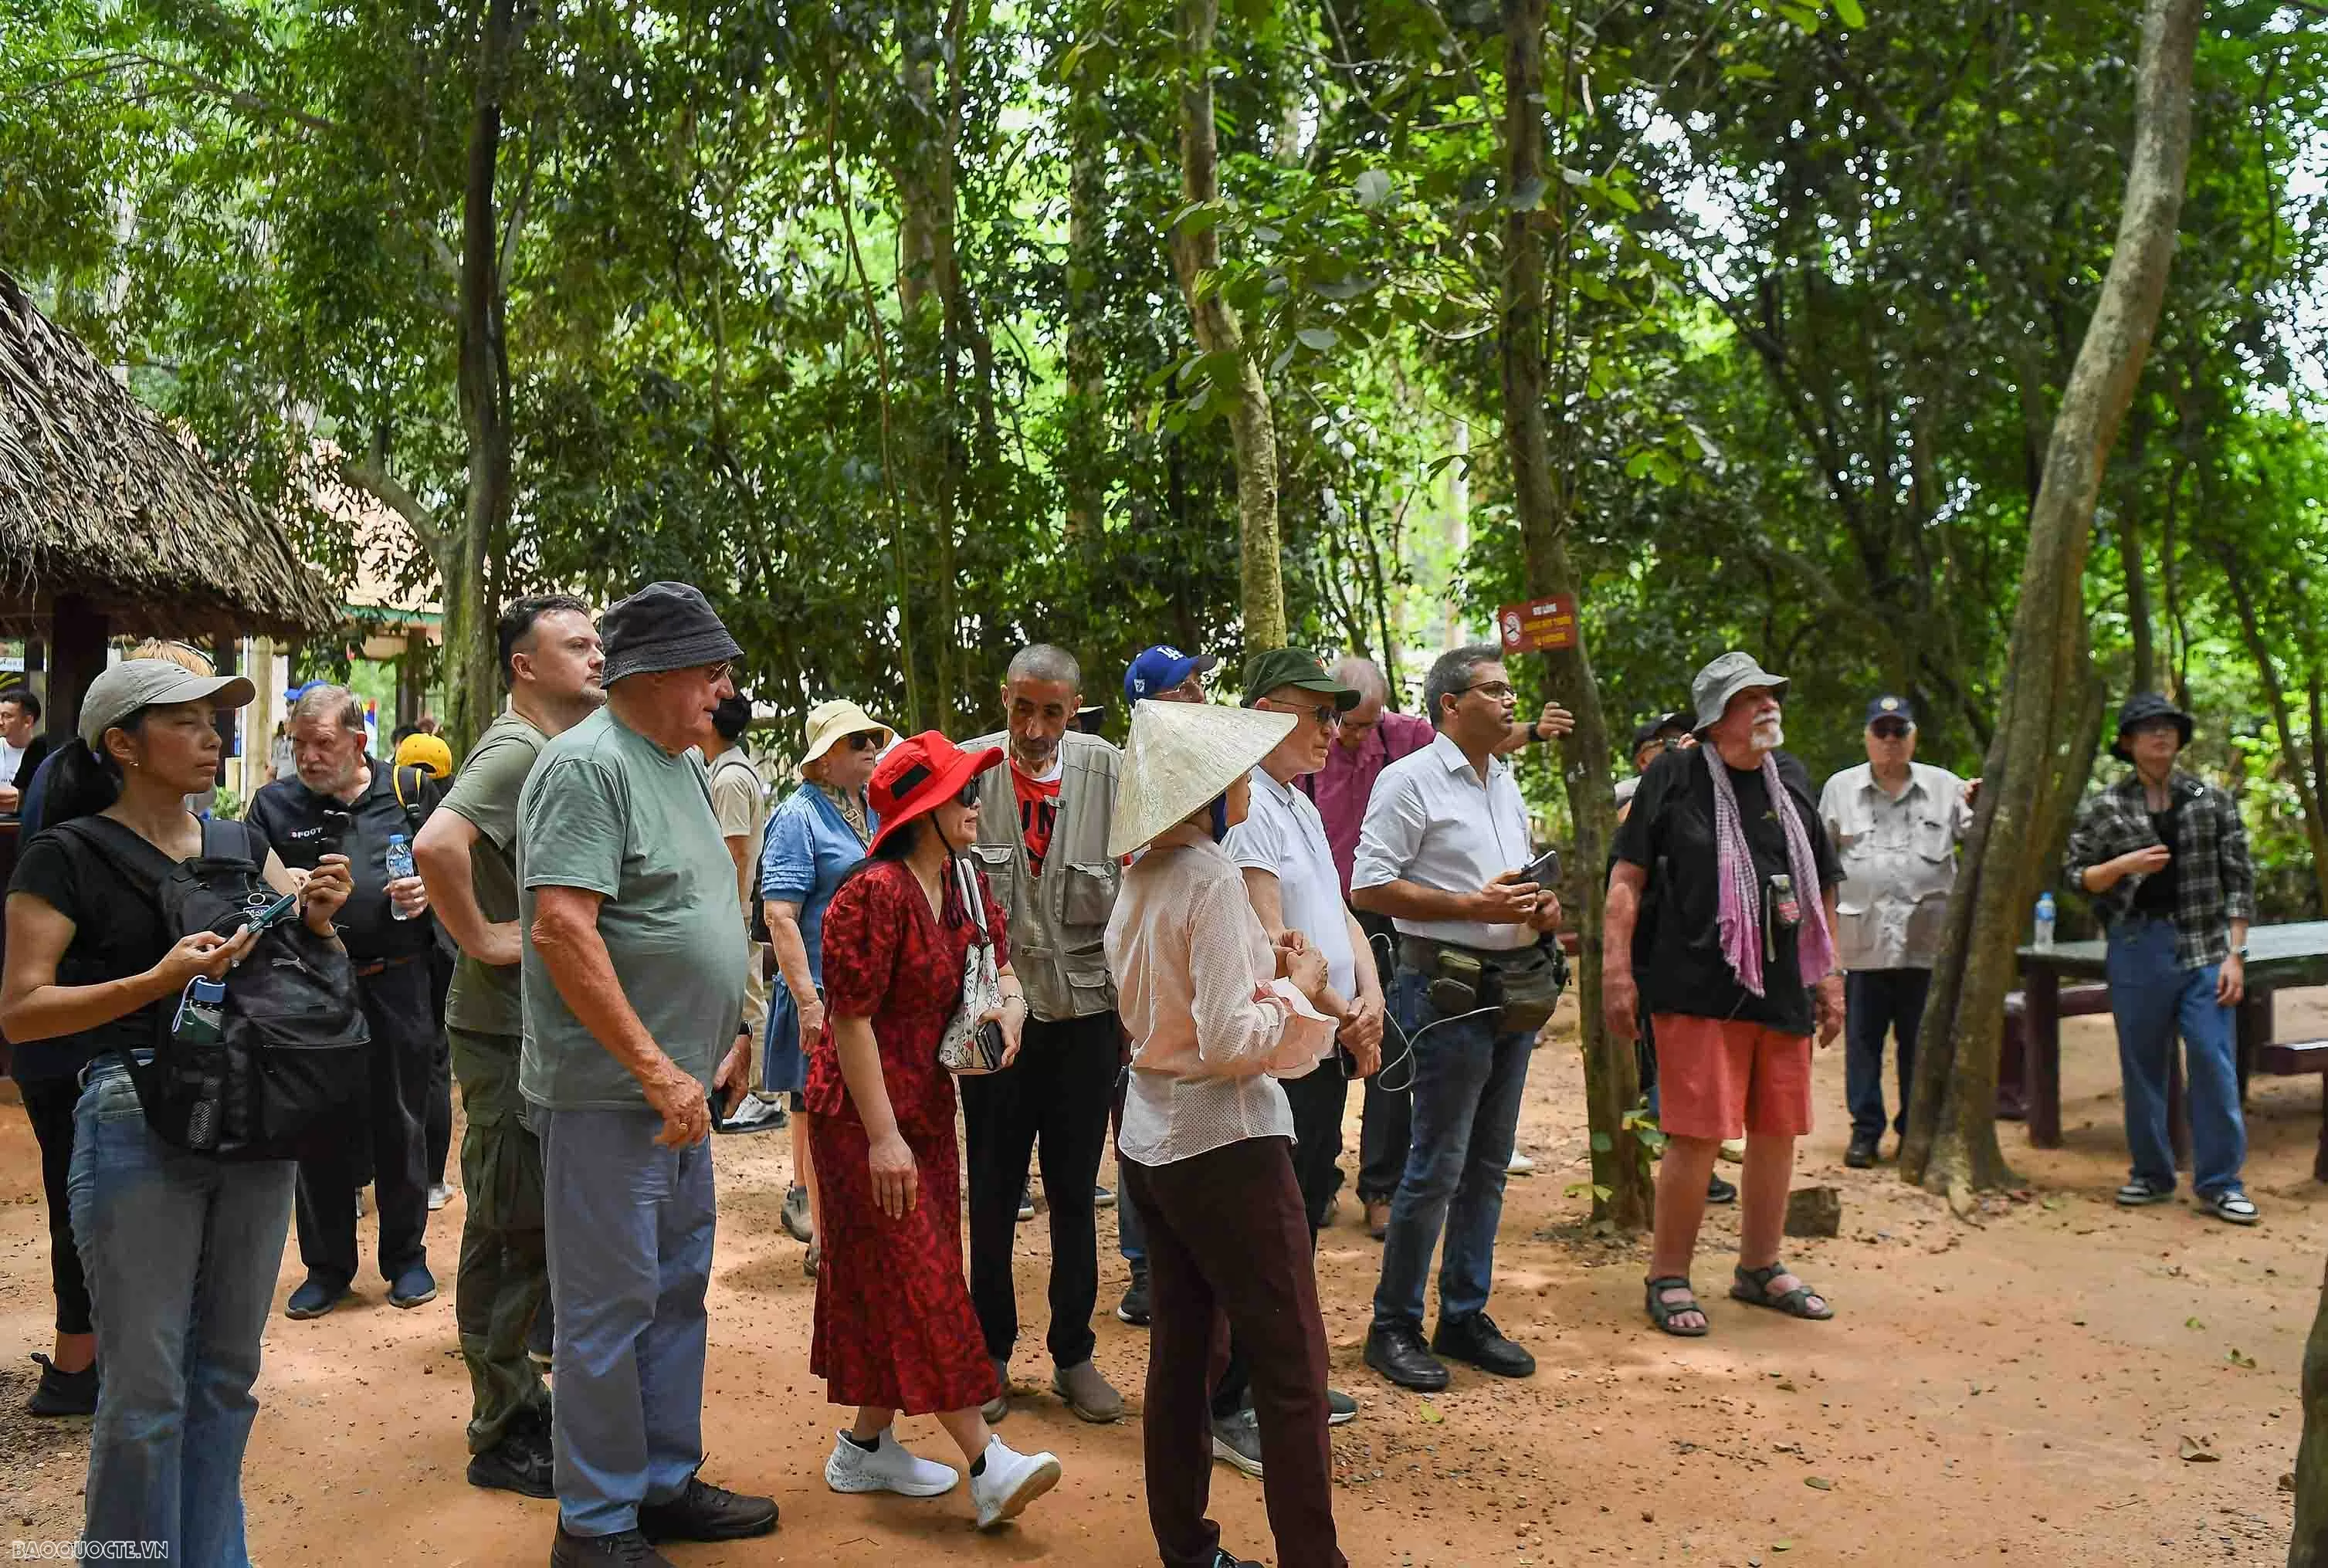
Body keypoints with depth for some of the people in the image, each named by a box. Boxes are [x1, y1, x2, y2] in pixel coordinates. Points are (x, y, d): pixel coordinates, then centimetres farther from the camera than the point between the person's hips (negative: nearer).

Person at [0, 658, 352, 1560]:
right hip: (136, 1126, -5)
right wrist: (158, 981, -22)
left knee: (227, 1369, 14)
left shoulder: (243, 845, 11)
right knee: (146, 1385, 0)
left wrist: (317, 919, -8)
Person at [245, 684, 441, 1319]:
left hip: (397, 985, -1)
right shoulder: (274, 804, 5)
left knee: (401, 1125, 8)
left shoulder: (407, 793, 5)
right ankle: (327, 1266, 23)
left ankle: (406, 1256, 24)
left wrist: (428, 891, -10)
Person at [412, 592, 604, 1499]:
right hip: (507, 1031, -9)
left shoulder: (561, 751, 12)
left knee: (530, 1229, 18)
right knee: (511, 1234, 1)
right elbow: (436, 844, -36)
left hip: (549, 1028, 9)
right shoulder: (516, 749, -18)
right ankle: (502, 1438, 13)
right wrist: (484, 938, -25)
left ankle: (521, 1399, 32)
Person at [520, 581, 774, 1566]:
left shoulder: (684, 763, 13)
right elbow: (562, 928, -24)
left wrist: (731, 1035, 13)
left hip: (680, 1089, 9)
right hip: (608, 1092, -9)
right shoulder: (587, 765, -16)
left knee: (678, 1292, 17)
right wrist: (654, 1069, -23)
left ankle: (667, 1485, 31)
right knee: (611, 1307, 1)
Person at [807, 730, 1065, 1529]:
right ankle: (986, 1464, -3)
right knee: (919, 1279, -6)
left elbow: (1002, 969, 11)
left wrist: (1010, 1007, -14)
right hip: (863, 1112, -9)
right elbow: (851, 1019, -20)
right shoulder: (873, 894, -20)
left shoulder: (966, 885, 5)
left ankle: (866, 1446, 26)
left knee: (888, 1283, 14)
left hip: (929, 1104, 9)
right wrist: (882, 1136, -20)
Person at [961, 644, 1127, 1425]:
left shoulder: (1111, 772, -3)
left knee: (1075, 1192, 12)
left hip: (1086, 1009, 1)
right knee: (992, 1193, 12)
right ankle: (990, 1354, 29)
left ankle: (1073, 1355, 28)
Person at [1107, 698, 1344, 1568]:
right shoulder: (1212, 876, -18)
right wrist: (1296, 987, -7)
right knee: (1292, 1365, 0)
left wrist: (1259, 966, 12)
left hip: (1149, 1137, 9)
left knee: (1179, 1351, 15)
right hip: (1224, 1144, -9)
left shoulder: (1141, 879, 7)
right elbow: (1231, 1041, -22)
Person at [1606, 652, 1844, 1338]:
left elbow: (1822, 889, 22)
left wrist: (1829, 975, 18)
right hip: (1697, 990, -6)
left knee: (1777, 1133, 11)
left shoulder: (1792, 781, 15)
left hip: (1784, 991, 6)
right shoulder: (1674, 776, -2)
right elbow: (1627, 878, -4)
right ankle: (1669, 1278, 9)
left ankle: (1760, 1267, 28)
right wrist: (1616, 971, -11)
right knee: (1697, 1136, -6)